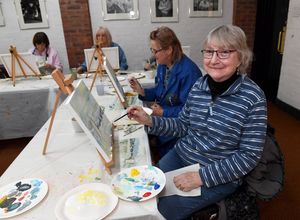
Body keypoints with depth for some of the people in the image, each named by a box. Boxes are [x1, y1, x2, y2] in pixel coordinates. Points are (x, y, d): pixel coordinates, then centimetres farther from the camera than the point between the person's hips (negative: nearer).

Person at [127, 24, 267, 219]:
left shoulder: (253, 98, -18)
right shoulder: (199, 86, -4)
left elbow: (250, 156, -16)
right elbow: (183, 126, 5)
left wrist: (202, 176, -20)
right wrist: (149, 121, -10)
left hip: (219, 176, -4)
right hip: (181, 155, 5)